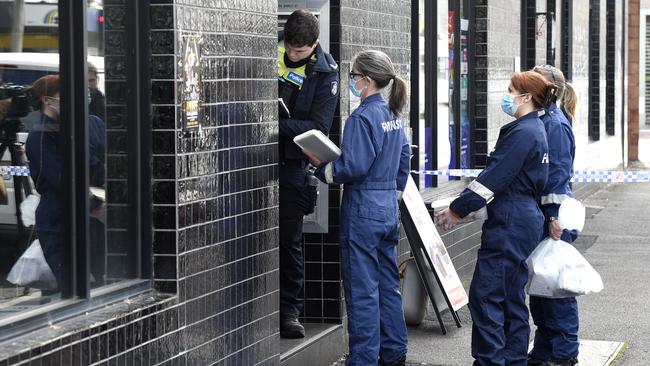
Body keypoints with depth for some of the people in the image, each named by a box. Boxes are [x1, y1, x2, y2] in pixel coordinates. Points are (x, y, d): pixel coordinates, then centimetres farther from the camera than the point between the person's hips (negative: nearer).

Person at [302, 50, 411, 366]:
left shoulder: (362, 118, -17)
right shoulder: (393, 114, 10)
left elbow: (354, 167, -22)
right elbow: (404, 157, 18)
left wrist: (322, 166, -7)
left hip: (363, 210, -9)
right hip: (389, 208, 9)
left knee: (362, 290, -3)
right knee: (388, 283, 15)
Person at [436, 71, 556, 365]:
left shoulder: (522, 133, -16)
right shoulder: (535, 130, 16)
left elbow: (494, 178, -18)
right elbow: (498, 176, 19)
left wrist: (458, 208, -11)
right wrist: (464, 207, 15)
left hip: (508, 226, -10)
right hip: (524, 222, 10)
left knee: (485, 294, -8)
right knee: (512, 297, 13)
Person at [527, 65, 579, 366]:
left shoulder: (555, 123, -14)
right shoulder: (543, 120, 13)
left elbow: (558, 172, -17)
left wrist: (555, 216, -19)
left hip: (553, 215, -9)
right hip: (540, 212, 9)